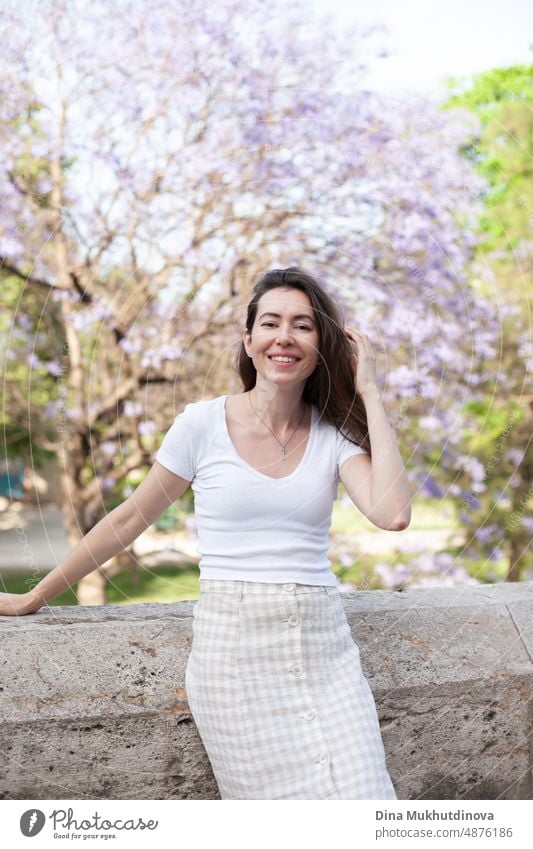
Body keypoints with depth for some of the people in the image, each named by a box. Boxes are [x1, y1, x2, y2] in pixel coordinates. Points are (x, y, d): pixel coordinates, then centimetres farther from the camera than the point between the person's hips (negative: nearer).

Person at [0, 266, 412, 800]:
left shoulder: (334, 435, 5)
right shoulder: (204, 424, 1)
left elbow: (392, 513, -13)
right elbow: (129, 520, 9)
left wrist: (369, 393, -6)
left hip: (323, 650, 2)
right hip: (233, 650, -2)